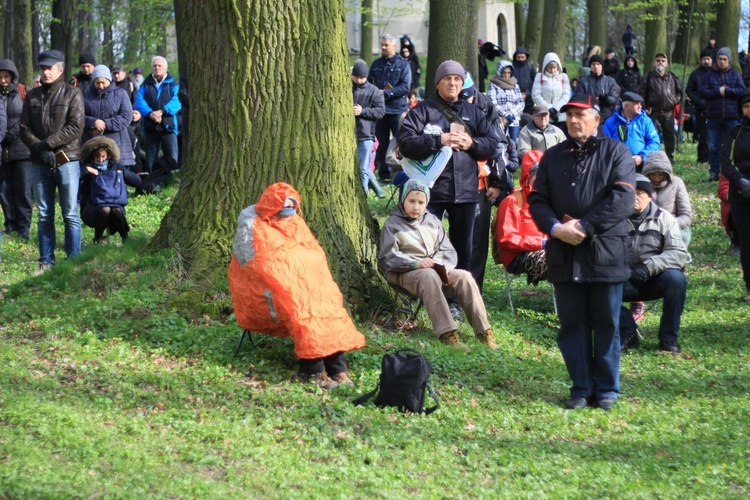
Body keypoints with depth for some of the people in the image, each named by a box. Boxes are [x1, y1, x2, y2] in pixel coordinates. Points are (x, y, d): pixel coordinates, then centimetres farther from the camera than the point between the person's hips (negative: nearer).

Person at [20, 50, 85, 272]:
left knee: (70, 214, -1)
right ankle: (46, 261, 13)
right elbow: (24, 128, 6)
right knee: (44, 216, 7)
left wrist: (48, 143, -14)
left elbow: (76, 127, -10)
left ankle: (74, 260, 3)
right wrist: (39, 148, -11)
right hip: (39, 162, 4)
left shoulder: (72, 94, 1)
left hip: (66, 160, -4)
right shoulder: (32, 96, 12)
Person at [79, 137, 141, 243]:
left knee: (117, 211, -34)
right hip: (92, 208, -2)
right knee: (105, 210, -35)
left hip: (115, 204, 2)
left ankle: (126, 239, -13)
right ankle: (97, 239, -12)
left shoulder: (116, 168, 15)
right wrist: (88, 174, -20)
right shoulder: (88, 170, 6)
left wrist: (122, 173, 1)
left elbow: (137, 181, 13)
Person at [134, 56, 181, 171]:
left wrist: (162, 111, -24)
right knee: (150, 159, 8)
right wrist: (150, 113, -21)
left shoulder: (173, 84, 7)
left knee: (172, 159, -7)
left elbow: (176, 101, -9)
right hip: (150, 126, 2)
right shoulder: (145, 85, 13)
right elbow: (139, 101, -2)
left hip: (168, 126, -2)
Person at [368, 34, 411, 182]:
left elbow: (405, 86, -9)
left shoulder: (403, 64, 1)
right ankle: (383, 174, 12)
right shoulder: (376, 64, 12)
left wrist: (386, 93, -15)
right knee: (382, 143, 6)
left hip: (398, 109, -3)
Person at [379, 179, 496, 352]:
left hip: (437, 270, 5)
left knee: (464, 276, -25)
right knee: (429, 276, -39)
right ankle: (447, 334, -48)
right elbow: (387, 258, -6)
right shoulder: (393, 225, 6)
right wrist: (416, 263, -21)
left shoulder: (432, 221, 21)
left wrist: (442, 266, -9)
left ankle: (483, 331, -28)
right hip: (405, 273, -5)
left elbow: (448, 251, 16)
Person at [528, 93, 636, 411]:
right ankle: (581, 388, 13)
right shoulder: (553, 156, 15)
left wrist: (584, 226, -16)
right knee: (572, 324, 5)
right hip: (564, 254, 3)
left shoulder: (616, 152, 2)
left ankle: (607, 389, 12)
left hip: (605, 252, -3)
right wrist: (555, 228, -11)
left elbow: (622, 199, -10)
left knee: (606, 325, 3)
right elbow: (537, 199, 9)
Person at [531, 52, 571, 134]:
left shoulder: (563, 77, 10)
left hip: (561, 117, 1)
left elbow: (566, 95, 3)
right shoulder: (539, 76, 6)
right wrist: (549, 109, -10)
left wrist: (555, 108, -10)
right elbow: (536, 95, -2)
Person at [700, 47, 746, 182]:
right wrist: (719, 92, -13)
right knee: (713, 147, 2)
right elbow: (703, 92, -4)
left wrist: (726, 91, -12)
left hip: (732, 116, 0)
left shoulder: (735, 75, 10)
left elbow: (742, 90, -4)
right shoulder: (709, 75, 8)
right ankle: (714, 172, 9)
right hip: (713, 117, 0)